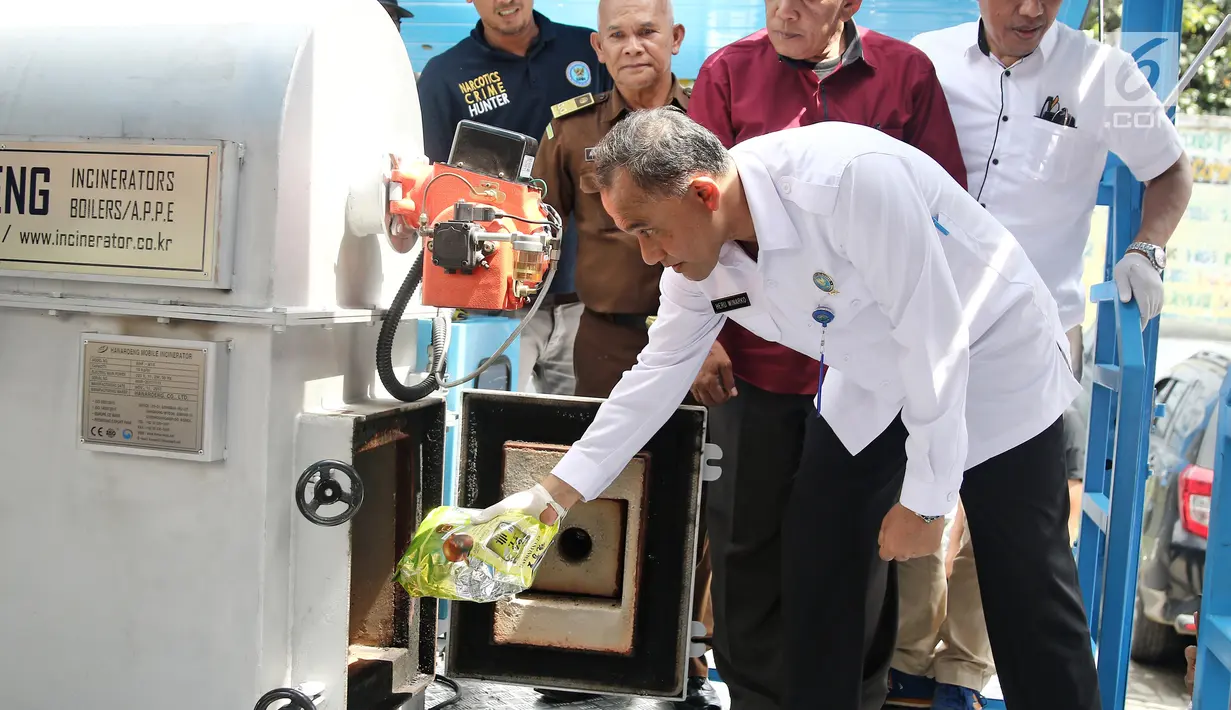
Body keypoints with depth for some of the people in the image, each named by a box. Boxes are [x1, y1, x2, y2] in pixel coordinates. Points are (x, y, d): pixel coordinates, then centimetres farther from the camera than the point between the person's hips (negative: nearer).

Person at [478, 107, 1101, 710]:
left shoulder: (850, 178, -35)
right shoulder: (694, 252, -12)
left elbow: (936, 338, -29)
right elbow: (657, 374, -1)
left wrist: (924, 498, -21)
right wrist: (554, 494, -2)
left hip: (991, 359, -6)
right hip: (873, 384, 6)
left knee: (1029, 599, -2)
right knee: (816, 569, 3)